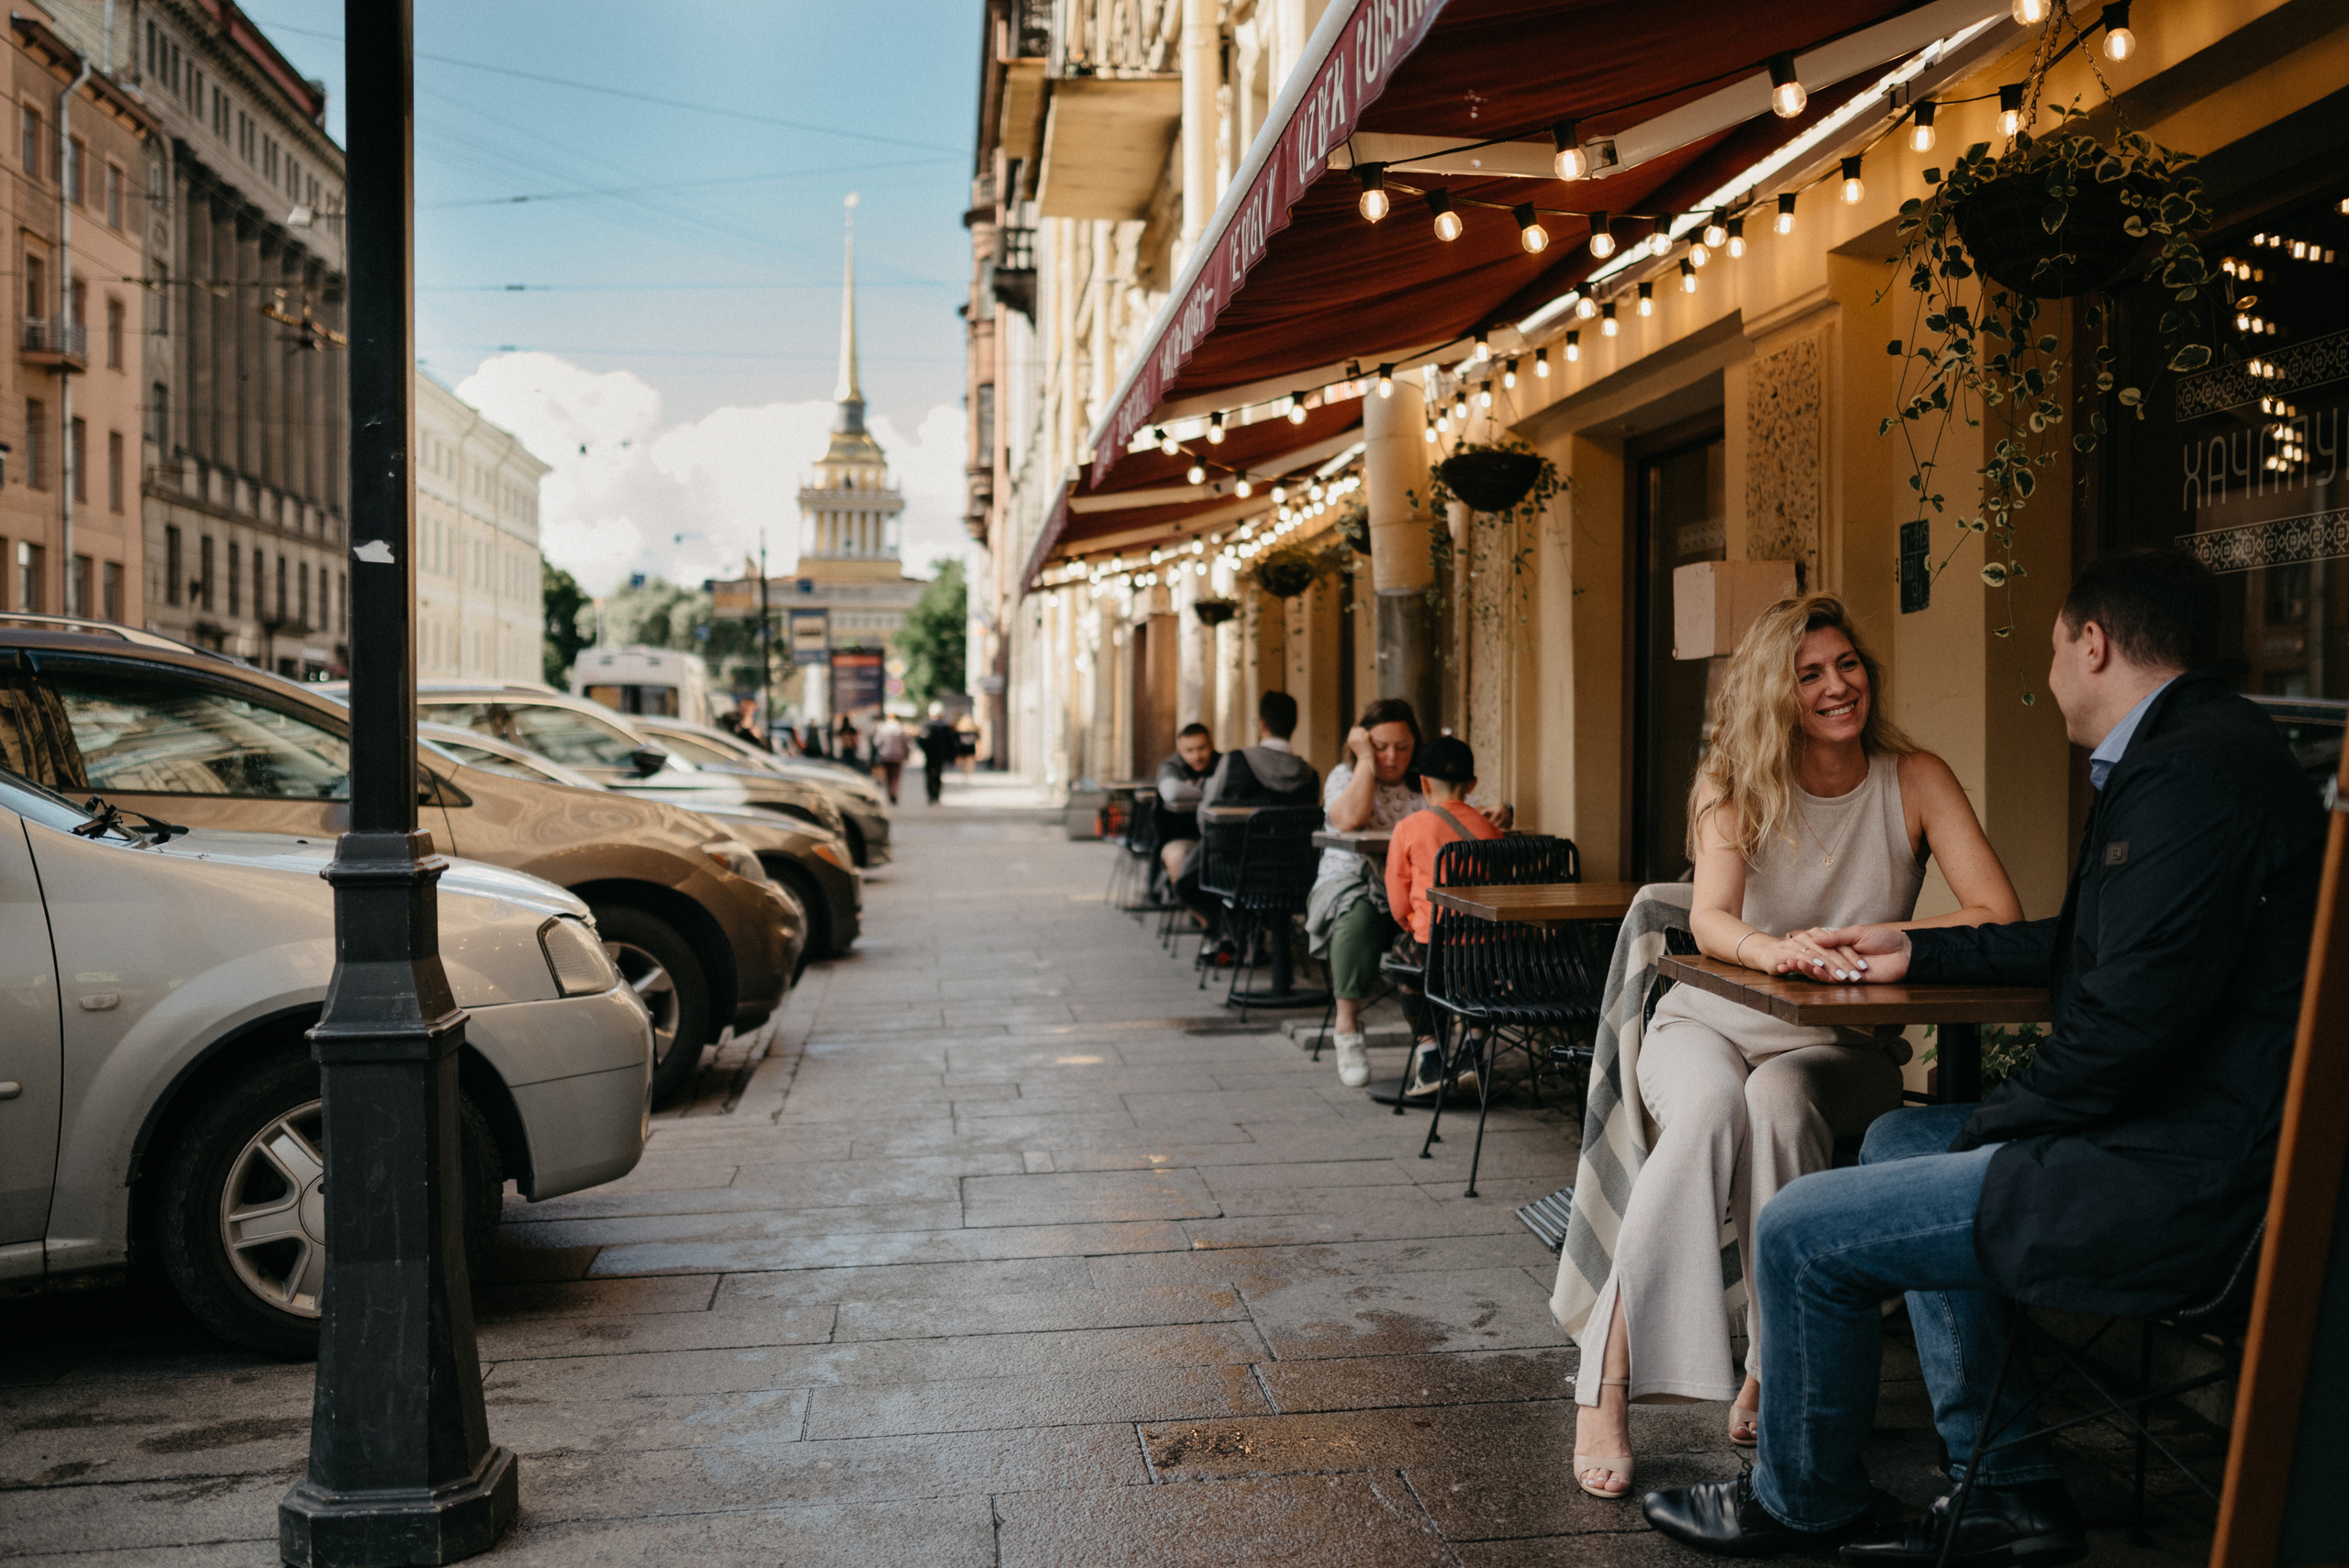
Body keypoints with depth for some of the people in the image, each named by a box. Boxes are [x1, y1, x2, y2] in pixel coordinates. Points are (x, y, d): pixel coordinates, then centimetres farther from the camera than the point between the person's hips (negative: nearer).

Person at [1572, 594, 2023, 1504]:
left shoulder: (1914, 781, -2)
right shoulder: (1732, 782, -1)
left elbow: (2000, 916, -12)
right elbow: (1709, 921, -17)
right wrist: (1764, 947, -40)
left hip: (1843, 1046, 0)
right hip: (1710, 1021, 0)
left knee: (1778, 1097, -36)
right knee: (1711, 1104, -35)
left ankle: (1774, 1370, -25)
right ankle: (1607, 1384, -34)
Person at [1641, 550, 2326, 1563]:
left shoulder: (2195, 768, -21)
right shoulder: (2194, 748, 14)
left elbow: (2133, 1013, -26)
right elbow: (2077, 948, 24)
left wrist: (1994, 1128, -11)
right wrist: (1914, 953, 30)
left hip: (2174, 1178, -11)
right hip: (2164, 1133, 11)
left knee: (1801, 1233, -8)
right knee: (1900, 1139, 25)